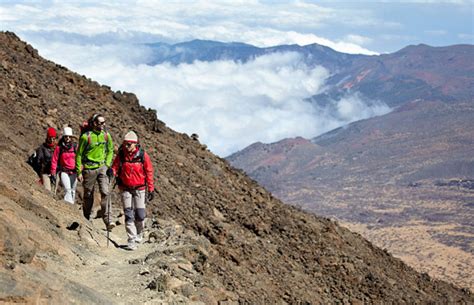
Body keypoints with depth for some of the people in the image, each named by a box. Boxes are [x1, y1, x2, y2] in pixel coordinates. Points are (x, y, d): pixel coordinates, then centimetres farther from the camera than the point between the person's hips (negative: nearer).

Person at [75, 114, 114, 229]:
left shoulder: (106, 135, 1)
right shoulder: (86, 136, -11)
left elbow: (110, 151, 16)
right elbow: (79, 155, -4)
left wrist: (107, 165, 6)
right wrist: (79, 172, -6)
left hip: (102, 167, 2)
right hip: (89, 169, -2)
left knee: (105, 192, -13)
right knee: (88, 196, 9)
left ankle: (107, 221, -11)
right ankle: (86, 220, 27)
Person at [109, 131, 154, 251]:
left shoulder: (143, 155, -7)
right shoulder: (120, 155, -4)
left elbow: (149, 172, -1)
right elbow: (115, 167, 5)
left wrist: (151, 189, 0)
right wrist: (112, 171, -20)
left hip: (139, 189, -1)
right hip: (126, 189, 1)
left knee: (140, 214, -1)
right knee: (128, 215, -3)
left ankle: (139, 234, 26)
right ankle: (131, 240, 1)